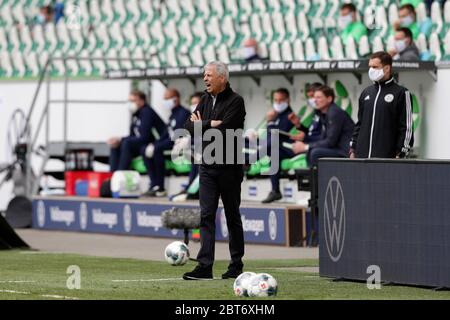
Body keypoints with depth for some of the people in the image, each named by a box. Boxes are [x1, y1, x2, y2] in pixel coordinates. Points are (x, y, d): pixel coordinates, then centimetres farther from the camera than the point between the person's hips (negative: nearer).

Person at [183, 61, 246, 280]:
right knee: (206, 215, -3)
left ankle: (236, 264, 13)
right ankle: (205, 266, -8)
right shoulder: (206, 100, 13)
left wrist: (201, 125, -4)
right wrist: (211, 125, -12)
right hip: (207, 165, 5)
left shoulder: (235, 101, -9)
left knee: (232, 215, 5)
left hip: (229, 166, -5)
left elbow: (223, 130, -20)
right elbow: (189, 126, 4)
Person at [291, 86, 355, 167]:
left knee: (315, 153, -23)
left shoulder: (335, 113, -16)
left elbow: (330, 142, -19)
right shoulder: (325, 114, 13)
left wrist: (306, 147, -14)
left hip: (347, 152, -10)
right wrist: (304, 145, -1)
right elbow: (323, 139, 15)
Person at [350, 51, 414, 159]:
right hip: (362, 156, 5)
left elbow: (407, 128, -4)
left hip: (386, 157, -5)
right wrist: (353, 149, 15)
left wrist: (400, 154, -10)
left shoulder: (401, 93, -1)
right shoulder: (366, 92, 17)